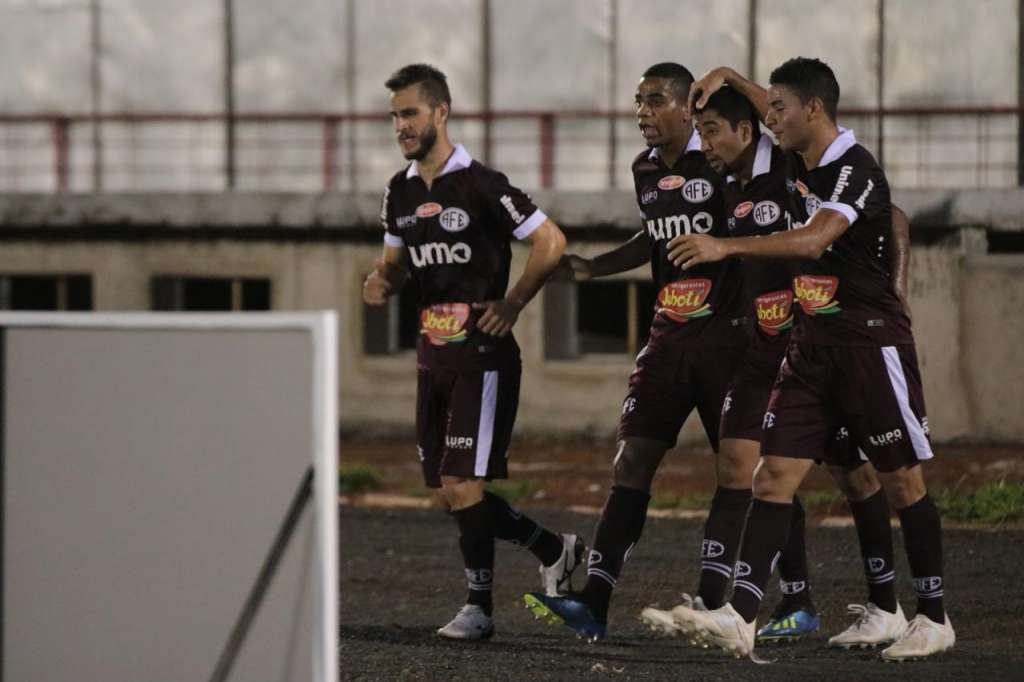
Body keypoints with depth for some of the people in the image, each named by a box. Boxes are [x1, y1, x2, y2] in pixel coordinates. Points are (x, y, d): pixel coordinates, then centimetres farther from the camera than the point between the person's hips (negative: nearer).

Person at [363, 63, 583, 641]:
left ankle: (480, 606, -1)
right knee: (452, 489, 8)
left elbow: (552, 241, -10)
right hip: (433, 355, 8)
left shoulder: (480, 184, -13)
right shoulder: (401, 191, 10)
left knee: (462, 483, -12)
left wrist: (513, 303, -11)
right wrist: (382, 281, 0)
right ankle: (555, 551, 26)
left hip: (483, 355, -8)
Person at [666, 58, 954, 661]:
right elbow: (781, 116, 33)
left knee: (903, 482, 3)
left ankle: (934, 619, 15)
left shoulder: (857, 170, -18)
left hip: (872, 344, -8)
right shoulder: (798, 163, 8)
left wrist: (727, 246, -38)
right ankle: (741, 618, -11)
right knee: (775, 476, -4)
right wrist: (730, 79, 26)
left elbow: (815, 238, -34)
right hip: (812, 345, 8)